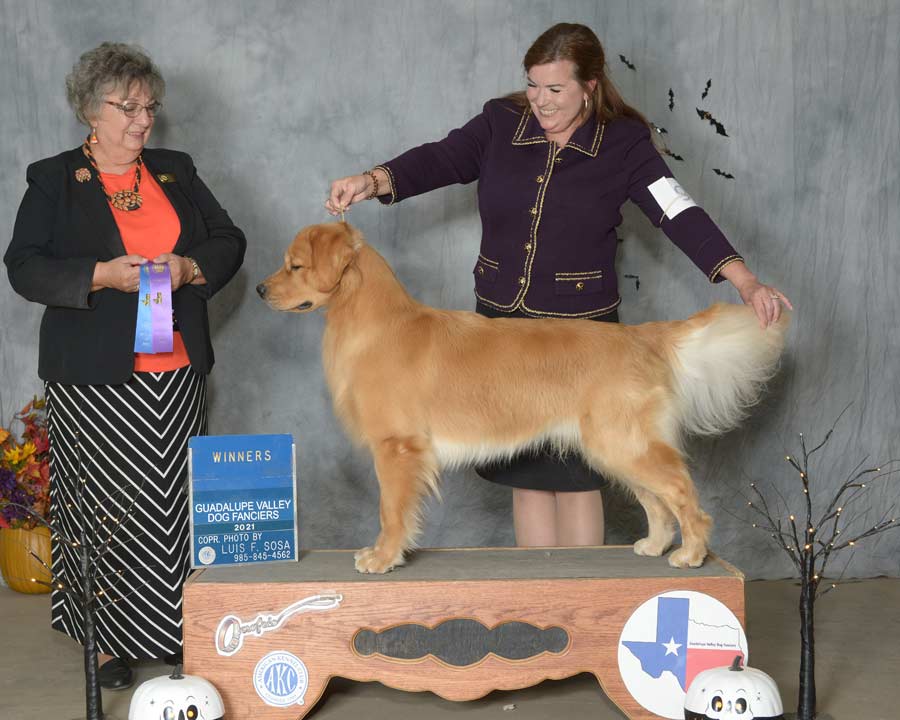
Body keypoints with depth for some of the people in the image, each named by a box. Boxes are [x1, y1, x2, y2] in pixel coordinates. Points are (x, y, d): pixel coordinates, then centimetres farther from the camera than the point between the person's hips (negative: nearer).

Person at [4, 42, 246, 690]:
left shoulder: (176, 172, 14)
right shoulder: (54, 181, 2)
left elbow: (229, 242, 14)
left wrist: (189, 268, -7)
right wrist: (103, 276, -18)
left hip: (177, 373, 4)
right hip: (96, 380, -4)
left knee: (175, 503, 5)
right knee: (105, 506, -2)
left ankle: (173, 629, 16)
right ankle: (108, 637, 8)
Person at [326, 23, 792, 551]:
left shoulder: (623, 143, -7)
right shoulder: (502, 123, 2)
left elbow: (680, 214, -15)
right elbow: (439, 160, -9)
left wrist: (745, 281, -27)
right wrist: (374, 180, -28)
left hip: (581, 330, -3)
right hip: (501, 325, 3)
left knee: (575, 475, 2)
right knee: (526, 473, 10)